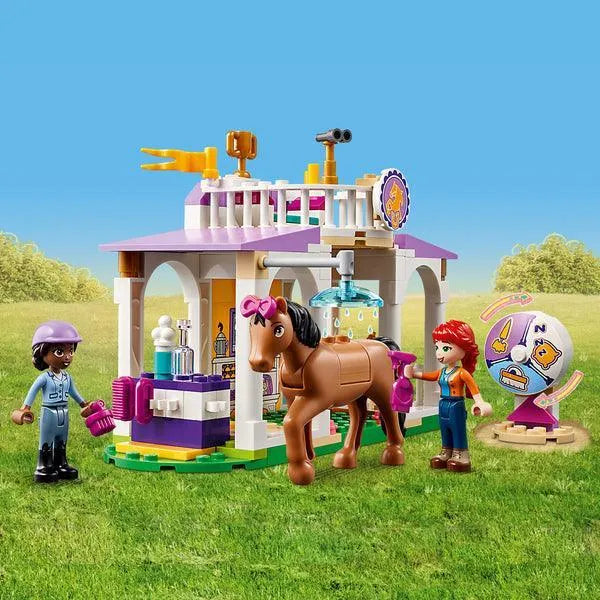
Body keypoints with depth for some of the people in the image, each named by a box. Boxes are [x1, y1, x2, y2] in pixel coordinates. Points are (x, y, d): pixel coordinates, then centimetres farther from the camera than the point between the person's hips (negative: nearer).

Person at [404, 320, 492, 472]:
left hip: (456, 407, -8)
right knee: (445, 431, 16)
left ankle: (461, 455, 4)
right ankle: (446, 453, 27)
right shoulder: (442, 372, 6)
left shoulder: (462, 373, -16)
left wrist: (480, 403, -27)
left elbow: (474, 388, -18)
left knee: (458, 431, -2)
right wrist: (415, 374, 20)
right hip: (443, 406, 8)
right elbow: (430, 376, 23)